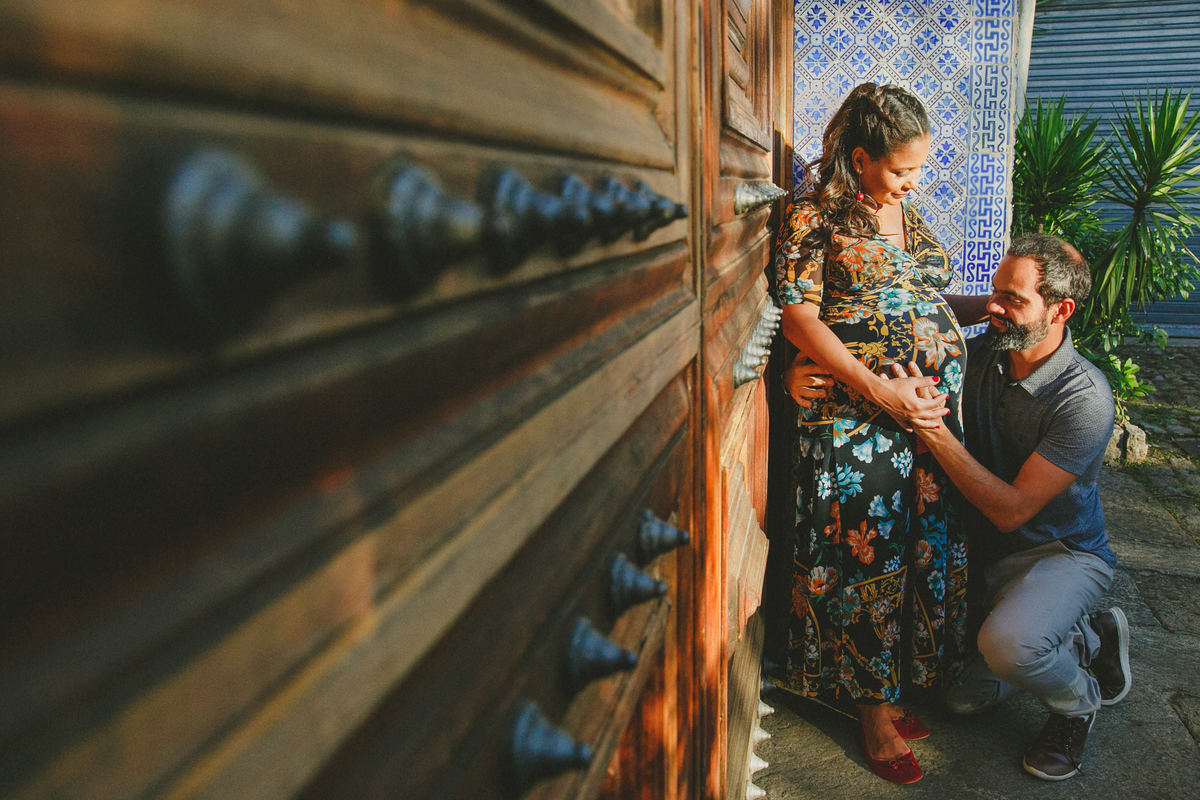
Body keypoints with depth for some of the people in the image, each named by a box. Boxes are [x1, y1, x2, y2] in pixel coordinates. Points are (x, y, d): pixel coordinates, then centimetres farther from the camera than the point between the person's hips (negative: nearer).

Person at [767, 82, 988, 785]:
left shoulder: (909, 212, 17)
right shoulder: (816, 216, -5)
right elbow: (798, 315, -12)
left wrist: (983, 307, 7)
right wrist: (878, 388, -19)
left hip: (933, 413, 7)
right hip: (854, 422, -7)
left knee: (925, 553, 10)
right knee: (867, 558, 0)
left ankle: (888, 689, 28)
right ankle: (874, 710, 18)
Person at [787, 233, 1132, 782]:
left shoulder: (1085, 397, -25)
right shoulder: (978, 357, -9)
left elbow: (1011, 509, -28)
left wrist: (936, 430, -35)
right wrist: (801, 371, -25)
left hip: (1064, 551, -5)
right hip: (984, 550, 6)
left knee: (1005, 643, -35)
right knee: (964, 696, 5)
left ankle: (1078, 700, 2)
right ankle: (1088, 640, 27)